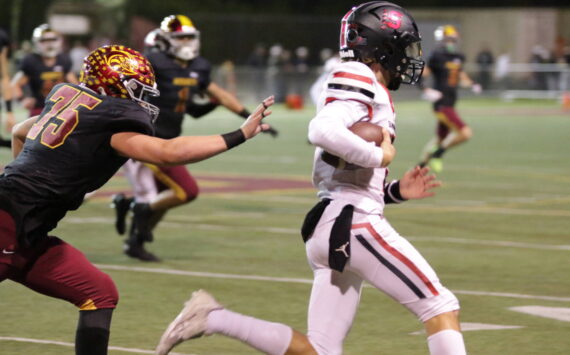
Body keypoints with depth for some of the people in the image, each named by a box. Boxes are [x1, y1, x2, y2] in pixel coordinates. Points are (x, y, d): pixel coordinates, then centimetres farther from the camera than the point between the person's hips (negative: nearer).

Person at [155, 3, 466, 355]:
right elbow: (323, 131, -26)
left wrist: (397, 191, 14)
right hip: (355, 223, -10)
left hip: (328, 228, 10)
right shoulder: (359, 81, -6)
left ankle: (212, 317, 4)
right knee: (441, 308, -4)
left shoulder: (360, 88, 22)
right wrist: (381, 156, -15)